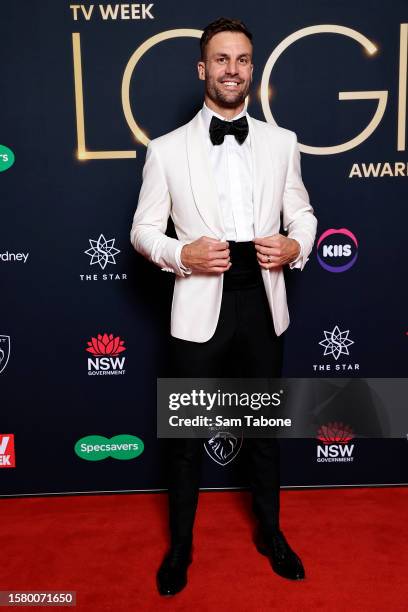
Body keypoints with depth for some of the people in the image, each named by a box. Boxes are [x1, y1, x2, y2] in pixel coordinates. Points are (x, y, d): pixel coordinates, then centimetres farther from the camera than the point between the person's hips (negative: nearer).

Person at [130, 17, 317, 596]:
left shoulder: (282, 142, 5)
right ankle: (181, 543, 35)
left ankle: (270, 532, 41)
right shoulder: (167, 149, -1)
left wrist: (296, 246, -10)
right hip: (200, 308, -2)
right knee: (187, 433, 11)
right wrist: (182, 254, -17)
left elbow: (302, 214, 12)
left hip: (263, 303, 3)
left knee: (265, 426, 17)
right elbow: (143, 230, 2)